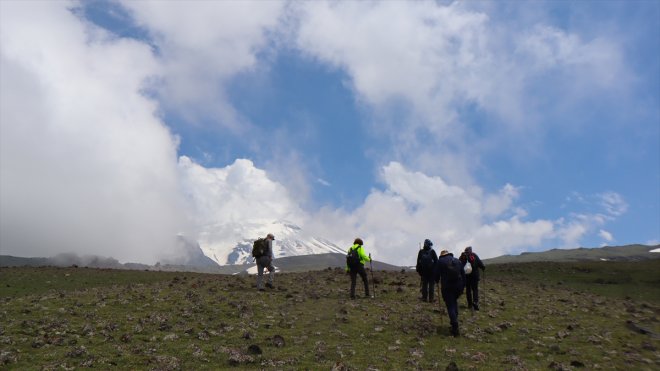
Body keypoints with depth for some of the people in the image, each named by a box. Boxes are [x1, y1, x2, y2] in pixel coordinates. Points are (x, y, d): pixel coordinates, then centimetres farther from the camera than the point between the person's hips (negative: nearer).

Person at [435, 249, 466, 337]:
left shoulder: (440, 261, 2)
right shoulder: (457, 261, 15)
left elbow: (437, 274, 2)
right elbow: (463, 275, 13)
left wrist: (437, 281, 23)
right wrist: (463, 286, 17)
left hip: (447, 287, -4)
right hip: (458, 286, 4)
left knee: (450, 306, 0)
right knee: (454, 302, 28)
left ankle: (455, 328, -6)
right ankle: (455, 319, 24)